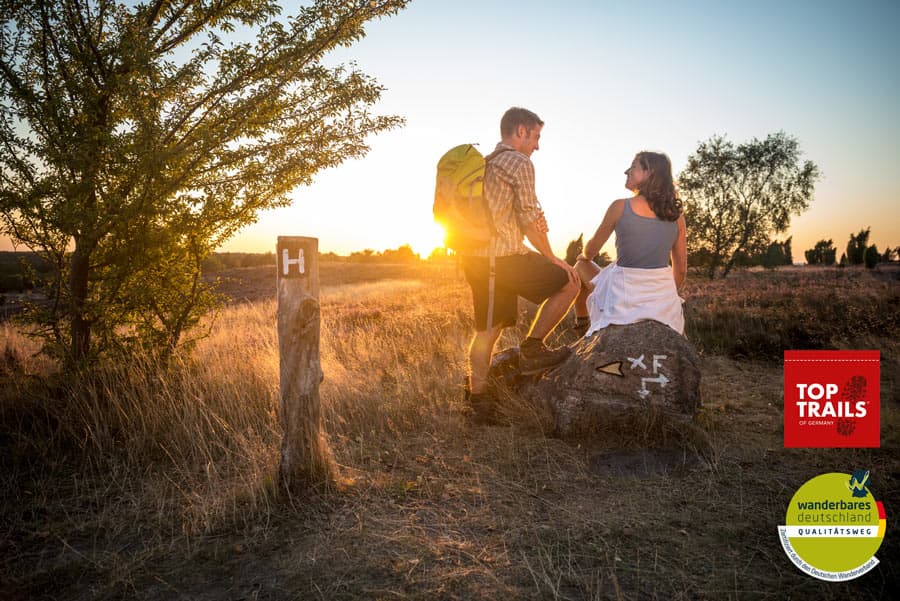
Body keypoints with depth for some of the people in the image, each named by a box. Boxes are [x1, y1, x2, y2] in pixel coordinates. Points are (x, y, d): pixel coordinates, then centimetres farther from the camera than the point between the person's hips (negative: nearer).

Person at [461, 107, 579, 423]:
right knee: (569, 281, 4)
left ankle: (478, 398, 18)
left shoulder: (484, 163, 22)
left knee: (487, 329, 13)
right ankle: (532, 348, 5)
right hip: (504, 257, -9)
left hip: (475, 258, 9)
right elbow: (530, 220, -9)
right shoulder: (520, 163, -7)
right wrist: (552, 258, 1)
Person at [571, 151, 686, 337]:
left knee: (580, 267, 27)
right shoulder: (676, 214, 0)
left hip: (625, 294, -3)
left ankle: (581, 325, 40)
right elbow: (681, 268, 7)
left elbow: (591, 250, 2)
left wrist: (583, 256, 28)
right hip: (664, 297, 3)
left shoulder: (621, 207, -11)